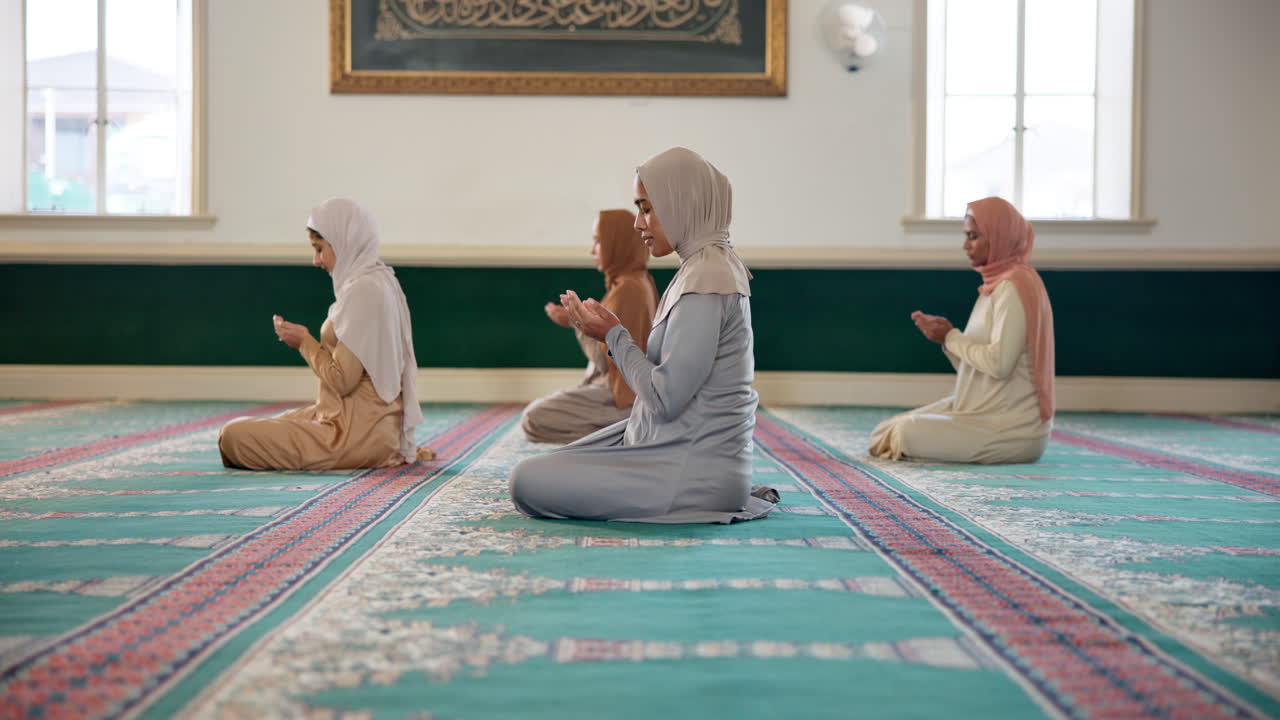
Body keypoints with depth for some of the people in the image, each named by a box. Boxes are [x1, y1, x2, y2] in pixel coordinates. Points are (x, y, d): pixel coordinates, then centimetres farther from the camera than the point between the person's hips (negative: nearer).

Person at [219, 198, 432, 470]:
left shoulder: (362, 290, -18)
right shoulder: (381, 281, 12)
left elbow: (341, 380, -17)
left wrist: (305, 342, -4)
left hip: (358, 432, -10)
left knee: (232, 436, -10)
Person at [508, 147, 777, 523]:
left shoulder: (704, 281, -20)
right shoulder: (717, 264, 11)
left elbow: (664, 399, -21)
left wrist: (614, 335, -8)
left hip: (693, 468, -10)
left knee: (528, 482, -12)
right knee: (547, 465, 20)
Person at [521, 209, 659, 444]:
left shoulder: (628, 289, -20)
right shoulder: (639, 283, 10)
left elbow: (606, 359, -20)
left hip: (619, 397, -10)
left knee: (533, 419, -15)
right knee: (535, 411, 20)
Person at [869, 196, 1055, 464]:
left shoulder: (1014, 286, -14)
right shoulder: (996, 285, 15)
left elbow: (999, 363, -24)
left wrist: (950, 337, -11)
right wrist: (944, 334, -2)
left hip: (1013, 429, -9)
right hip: (983, 413, 9)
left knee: (910, 433, -23)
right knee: (885, 431, 2)